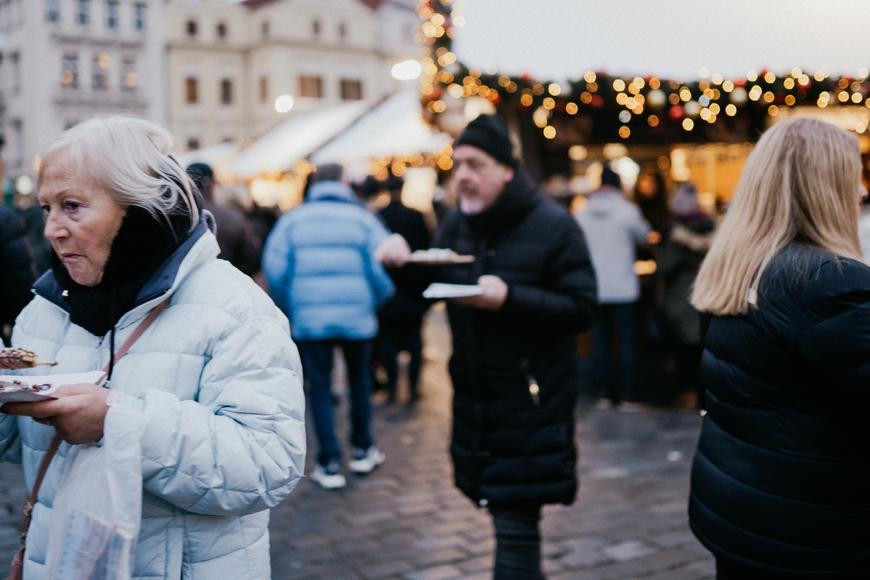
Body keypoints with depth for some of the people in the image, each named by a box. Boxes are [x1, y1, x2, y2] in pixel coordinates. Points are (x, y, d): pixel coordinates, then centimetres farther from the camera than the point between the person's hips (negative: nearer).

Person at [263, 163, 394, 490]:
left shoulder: (292, 220, 2)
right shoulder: (362, 218, -1)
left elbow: (274, 268, -3)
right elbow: (385, 265, -8)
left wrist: (289, 307, 9)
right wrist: (374, 302, 8)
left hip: (309, 319, 0)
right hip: (357, 317, 0)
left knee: (320, 388, 8)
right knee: (360, 381, 19)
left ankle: (330, 464, 8)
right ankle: (362, 451, 29)